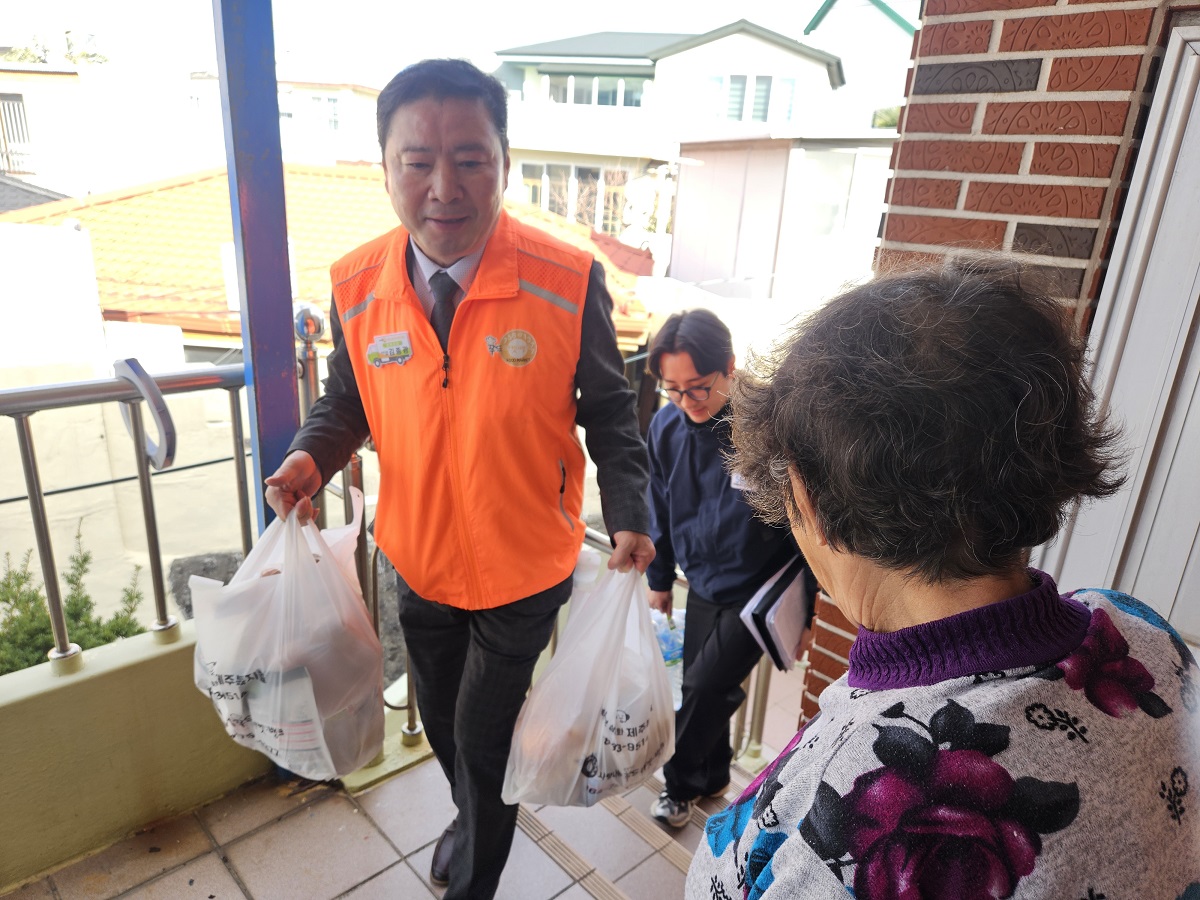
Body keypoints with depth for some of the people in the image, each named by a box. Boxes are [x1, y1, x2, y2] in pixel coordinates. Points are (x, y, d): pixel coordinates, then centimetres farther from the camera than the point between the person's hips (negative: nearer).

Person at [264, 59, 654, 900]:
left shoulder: (569, 280, -21)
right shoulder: (357, 286, -11)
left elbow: (608, 410, -9)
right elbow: (348, 401, 5)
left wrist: (630, 516, -20)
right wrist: (311, 458, -15)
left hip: (524, 571, -4)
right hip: (420, 564, 4)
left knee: (485, 738, 15)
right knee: (442, 722, 27)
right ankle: (476, 819, 63)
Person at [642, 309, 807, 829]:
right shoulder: (666, 426, -10)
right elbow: (660, 510, 5)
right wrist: (660, 579, 14)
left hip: (759, 589, -5)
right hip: (703, 584, 5)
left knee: (706, 685, -1)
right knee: (702, 686, 17)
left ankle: (680, 781, 27)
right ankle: (712, 777, 43)